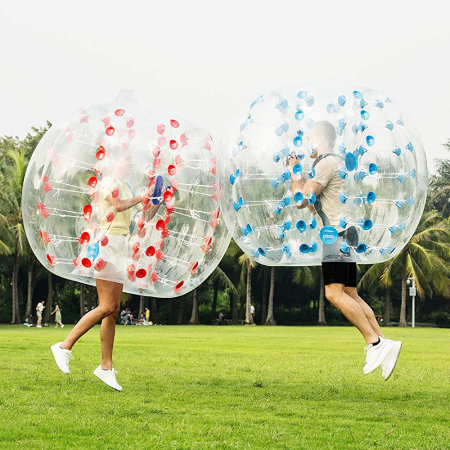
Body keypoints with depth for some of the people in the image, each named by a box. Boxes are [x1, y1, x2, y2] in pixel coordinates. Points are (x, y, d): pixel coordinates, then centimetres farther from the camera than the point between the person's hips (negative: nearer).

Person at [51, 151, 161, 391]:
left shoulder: (128, 189, 21)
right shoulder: (109, 182, -4)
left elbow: (146, 216, 29)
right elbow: (118, 205, -23)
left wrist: (157, 201, 13)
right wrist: (143, 197, -11)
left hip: (120, 248, 8)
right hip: (107, 242, -8)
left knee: (113, 310, 4)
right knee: (106, 307, -15)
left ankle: (106, 367, 5)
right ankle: (65, 346, -8)